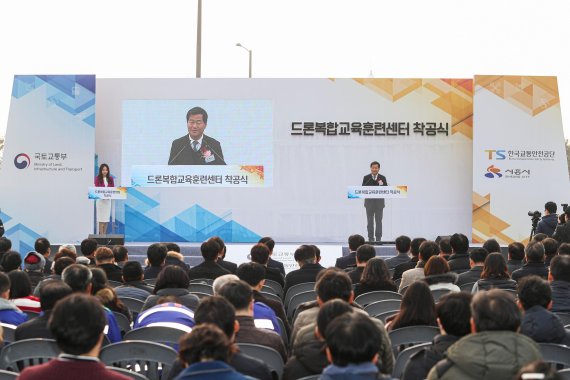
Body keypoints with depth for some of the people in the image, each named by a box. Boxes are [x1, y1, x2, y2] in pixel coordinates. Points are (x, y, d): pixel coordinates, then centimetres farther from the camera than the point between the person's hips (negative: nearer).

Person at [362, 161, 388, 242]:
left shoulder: (382, 178, 3)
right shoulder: (366, 178, 3)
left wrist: (382, 185, -19)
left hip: (379, 202, 0)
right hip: (369, 202, 0)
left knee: (379, 221, 1)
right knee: (370, 221, 2)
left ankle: (378, 238, 6)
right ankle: (370, 238, 8)